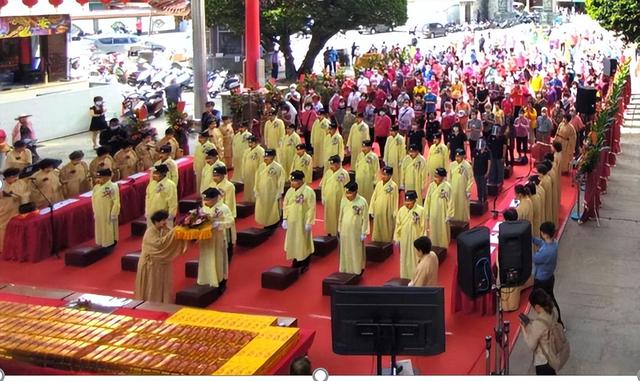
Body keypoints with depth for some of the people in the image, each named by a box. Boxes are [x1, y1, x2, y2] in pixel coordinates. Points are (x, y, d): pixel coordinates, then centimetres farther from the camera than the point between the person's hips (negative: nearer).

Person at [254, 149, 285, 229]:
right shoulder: (261, 166, 1)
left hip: (273, 193, -5)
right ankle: (266, 223, 26)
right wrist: (256, 190, 6)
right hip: (262, 192, 5)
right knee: (262, 209, 11)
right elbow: (257, 179, 6)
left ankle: (273, 224, 23)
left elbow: (281, 181, -12)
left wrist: (279, 193, -12)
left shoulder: (278, 167, -14)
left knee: (272, 209, 7)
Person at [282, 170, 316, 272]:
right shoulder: (290, 191, 3)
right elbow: (285, 205, 9)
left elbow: (311, 208, -15)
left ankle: (305, 264, 17)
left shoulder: (309, 191, -14)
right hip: (291, 222, 6)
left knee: (303, 242, 4)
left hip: (303, 222, -6)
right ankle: (296, 262, 26)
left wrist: (309, 223, -17)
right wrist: (284, 219, 4)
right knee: (293, 242, 12)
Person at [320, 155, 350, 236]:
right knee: (329, 216, 11)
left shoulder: (344, 173, -10)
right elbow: (323, 185, 9)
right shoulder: (328, 172, 4)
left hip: (338, 200, -5)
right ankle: (330, 233, 23)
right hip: (328, 200, 5)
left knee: (337, 216, 1)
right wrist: (323, 197, 6)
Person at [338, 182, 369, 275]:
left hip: (356, 232, -4)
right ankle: (345, 269, 27)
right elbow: (341, 215, 8)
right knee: (345, 251, 13)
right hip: (345, 231, 4)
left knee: (357, 252, 7)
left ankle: (358, 270, 20)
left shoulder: (362, 202, -16)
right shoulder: (344, 200, -3)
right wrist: (340, 229, 11)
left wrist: (363, 233, -10)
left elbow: (365, 218, -10)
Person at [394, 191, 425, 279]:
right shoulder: (401, 210, 0)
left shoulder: (421, 210, -12)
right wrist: (396, 238, 6)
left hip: (416, 239, -4)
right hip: (404, 239, 4)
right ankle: (404, 278, 27)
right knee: (404, 258, 14)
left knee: (415, 259, 4)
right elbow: (398, 225, 6)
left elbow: (423, 226, -9)